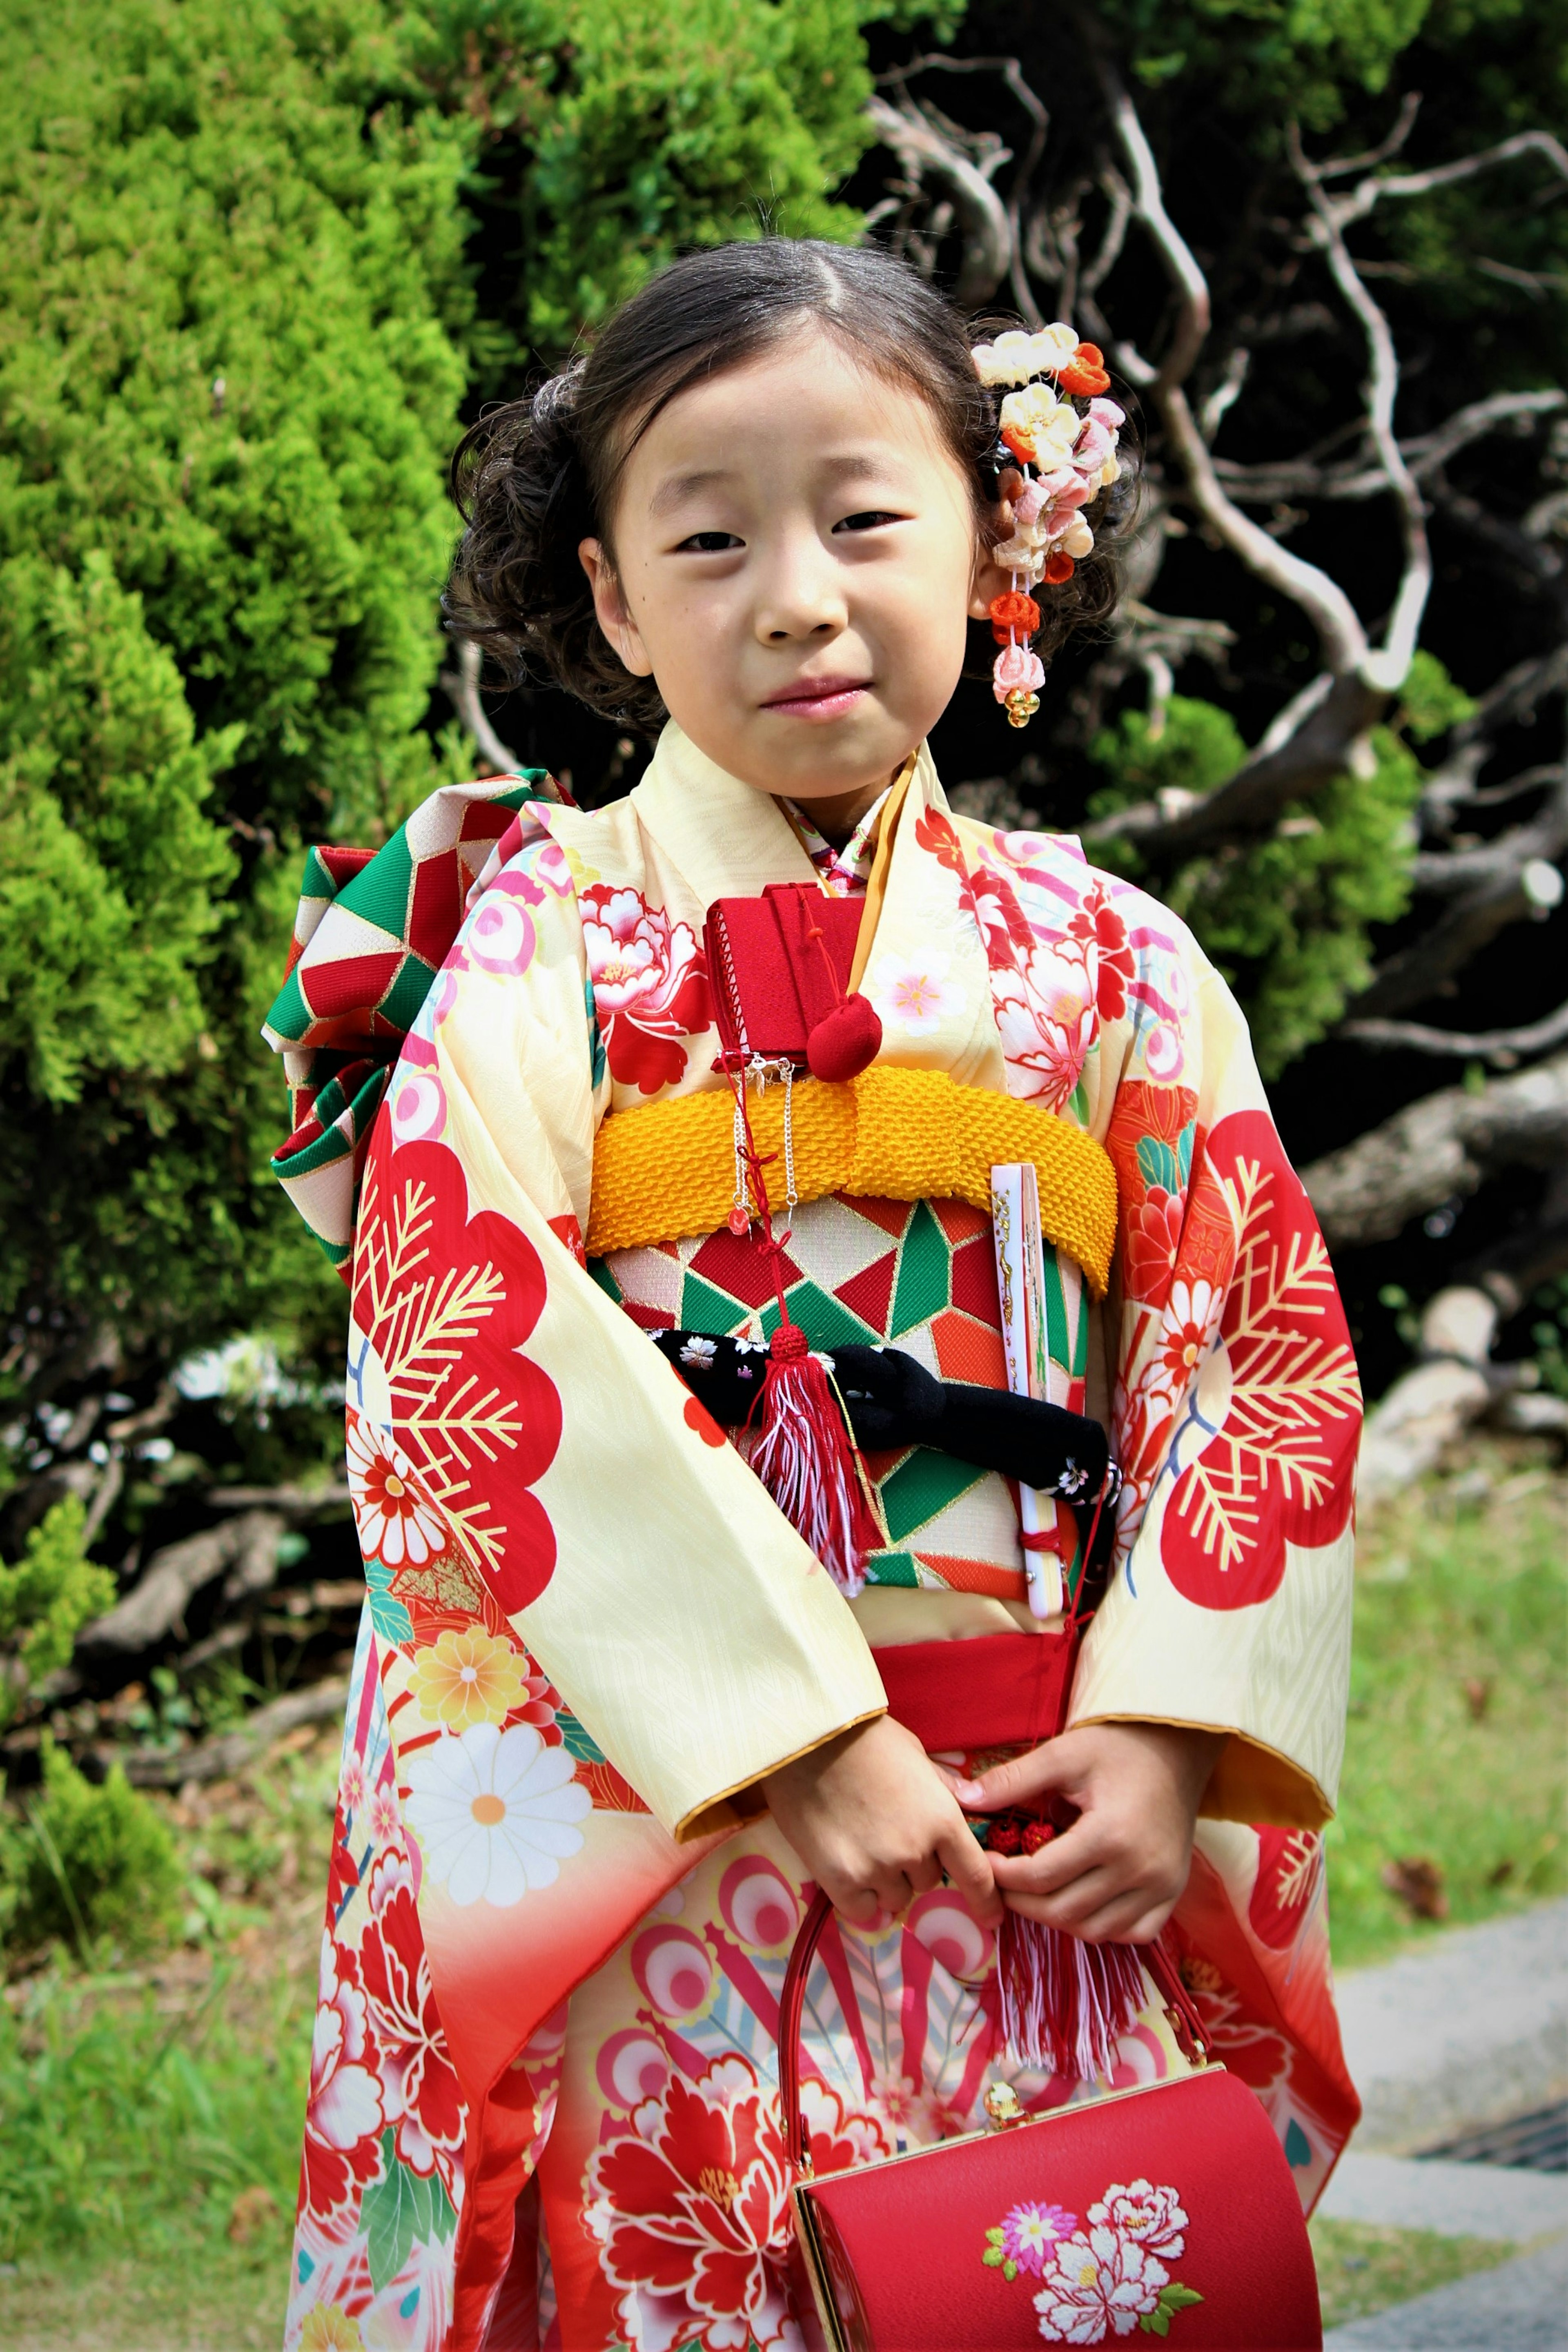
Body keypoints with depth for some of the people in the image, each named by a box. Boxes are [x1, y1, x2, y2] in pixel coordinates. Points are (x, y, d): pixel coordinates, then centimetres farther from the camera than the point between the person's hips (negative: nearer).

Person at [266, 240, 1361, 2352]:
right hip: (637, 1837, -2)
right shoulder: (538, 930, 0)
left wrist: (1172, 1738, -7)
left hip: (1037, 1860, 3)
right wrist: (796, 1739, -16)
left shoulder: (1106, 962, 8)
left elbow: (1270, 1350, 6)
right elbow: (469, 1347, -11)